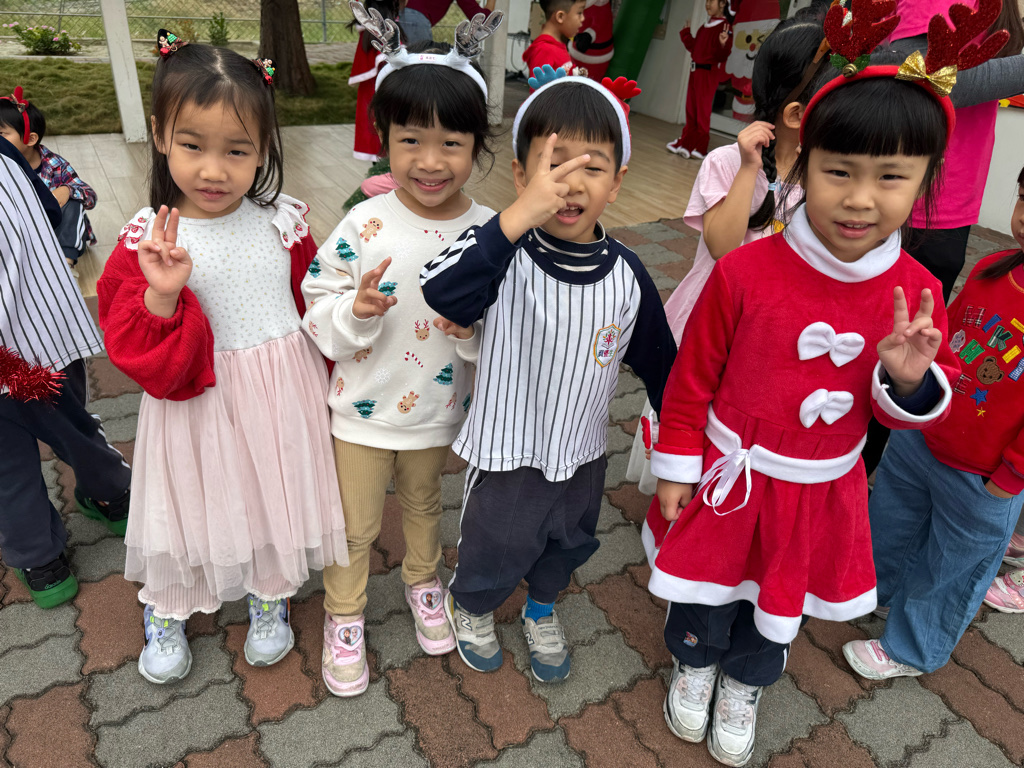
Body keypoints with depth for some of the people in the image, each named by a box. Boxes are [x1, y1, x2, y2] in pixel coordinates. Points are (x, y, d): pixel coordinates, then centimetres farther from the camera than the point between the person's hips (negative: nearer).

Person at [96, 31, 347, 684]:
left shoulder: (285, 222, -8)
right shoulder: (149, 239, -14)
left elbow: (316, 306, 7)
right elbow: (135, 352, -16)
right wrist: (161, 297, -33)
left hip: (281, 397, 2)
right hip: (197, 407, -1)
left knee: (276, 498, 20)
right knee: (190, 507, 17)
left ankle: (270, 599, 51)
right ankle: (167, 613, 49)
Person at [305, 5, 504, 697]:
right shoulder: (363, 225, -19)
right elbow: (318, 312, -12)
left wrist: (473, 329, -27)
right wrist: (355, 312, -32)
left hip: (438, 412, 2)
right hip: (362, 412, -1)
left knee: (425, 505, 28)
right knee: (355, 525, 18)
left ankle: (424, 582, 57)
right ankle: (344, 617, 44)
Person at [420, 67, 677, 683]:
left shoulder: (626, 273, -13)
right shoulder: (504, 251, -24)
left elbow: (658, 362, 0)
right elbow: (442, 293, -45)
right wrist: (519, 216, -55)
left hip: (583, 454, 4)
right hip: (508, 454, -3)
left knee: (567, 547, 29)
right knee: (493, 553, 21)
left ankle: (543, 610, 63)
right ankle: (471, 607, 58)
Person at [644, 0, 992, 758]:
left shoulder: (915, 292, -13)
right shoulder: (744, 272, -23)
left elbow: (925, 406, 0)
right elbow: (693, 375, -11)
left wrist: (911, 379, -25)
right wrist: (676, 468, -4)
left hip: (822, 490, 3)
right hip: (730, 475, -2)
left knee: (782, 603, 25)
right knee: (706, 583, 21)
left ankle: (745, 684, 55)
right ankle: (695, 665, 54)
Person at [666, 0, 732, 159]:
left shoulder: (724, 27, -11)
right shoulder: (705, 26, 13)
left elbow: (722, 56, -17)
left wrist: (723, 44, -36)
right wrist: (686, 33, 26)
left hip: (709, 73, -8)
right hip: (695, 71, 8)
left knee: (702, 111, -4)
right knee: (691, 110, 13)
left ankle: (699, 147, 3)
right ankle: (686, 141, 21)